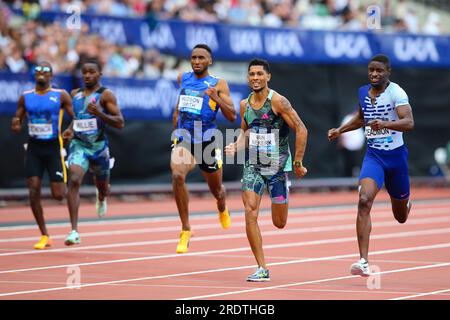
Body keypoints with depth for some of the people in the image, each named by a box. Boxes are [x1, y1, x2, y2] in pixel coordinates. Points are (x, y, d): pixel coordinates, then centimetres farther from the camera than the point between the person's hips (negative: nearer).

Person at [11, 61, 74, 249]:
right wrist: (15, 126, -12)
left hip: (53, 147, -3)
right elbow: (16, 126, 11)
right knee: (33, 192, -8)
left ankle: (67, 184, 34)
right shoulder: (25, 97, 6)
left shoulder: (61, 96, -3)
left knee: (58, 195, -6)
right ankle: (44, 236, 1)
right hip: (34, 148, 3)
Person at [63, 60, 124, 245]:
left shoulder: (106, 95, -6)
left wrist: (99, 113, -25)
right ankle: (74, 231, -26)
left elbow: (120, 123, -11)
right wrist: (70, 129, 5)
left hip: (99, 146, -1)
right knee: (74, 181, -23)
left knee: (102, 186, 18)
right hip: (78, 145, 1)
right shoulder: (74, 94, 8)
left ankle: (101, 198, 61)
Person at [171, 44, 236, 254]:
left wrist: (217, 99, -25)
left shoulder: (218, 84, -5)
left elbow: (232, 117, -9)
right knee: (177, 175, -28)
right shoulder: (183, 78, 8)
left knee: (216, 188, 16)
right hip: (183, 137, 1)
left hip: (207, 139, -1)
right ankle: (185, 230, -21)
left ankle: (222, 209, 57)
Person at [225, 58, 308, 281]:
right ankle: (262, 269, -9)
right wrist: (236, 146, -2)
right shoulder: (245, 105, 3)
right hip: (252, 166, 3)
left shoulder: (278, 102, -14)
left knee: (280, 223, 7)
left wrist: (298, 163, -14)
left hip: (278, 167, -3)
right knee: (250, 214, -15)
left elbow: (301, 129, -14)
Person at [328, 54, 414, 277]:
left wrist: (385, 124, -42)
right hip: (373, 156, 3)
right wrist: (340, 130, 15)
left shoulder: (396, 92, -14)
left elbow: (409, 123, -27)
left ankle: (405, 204, 56)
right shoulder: (363, 92, 3)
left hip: (396, 156, -3)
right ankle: (364, 262, -25)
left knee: (401, 216, 14)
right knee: (364, 201, -23)